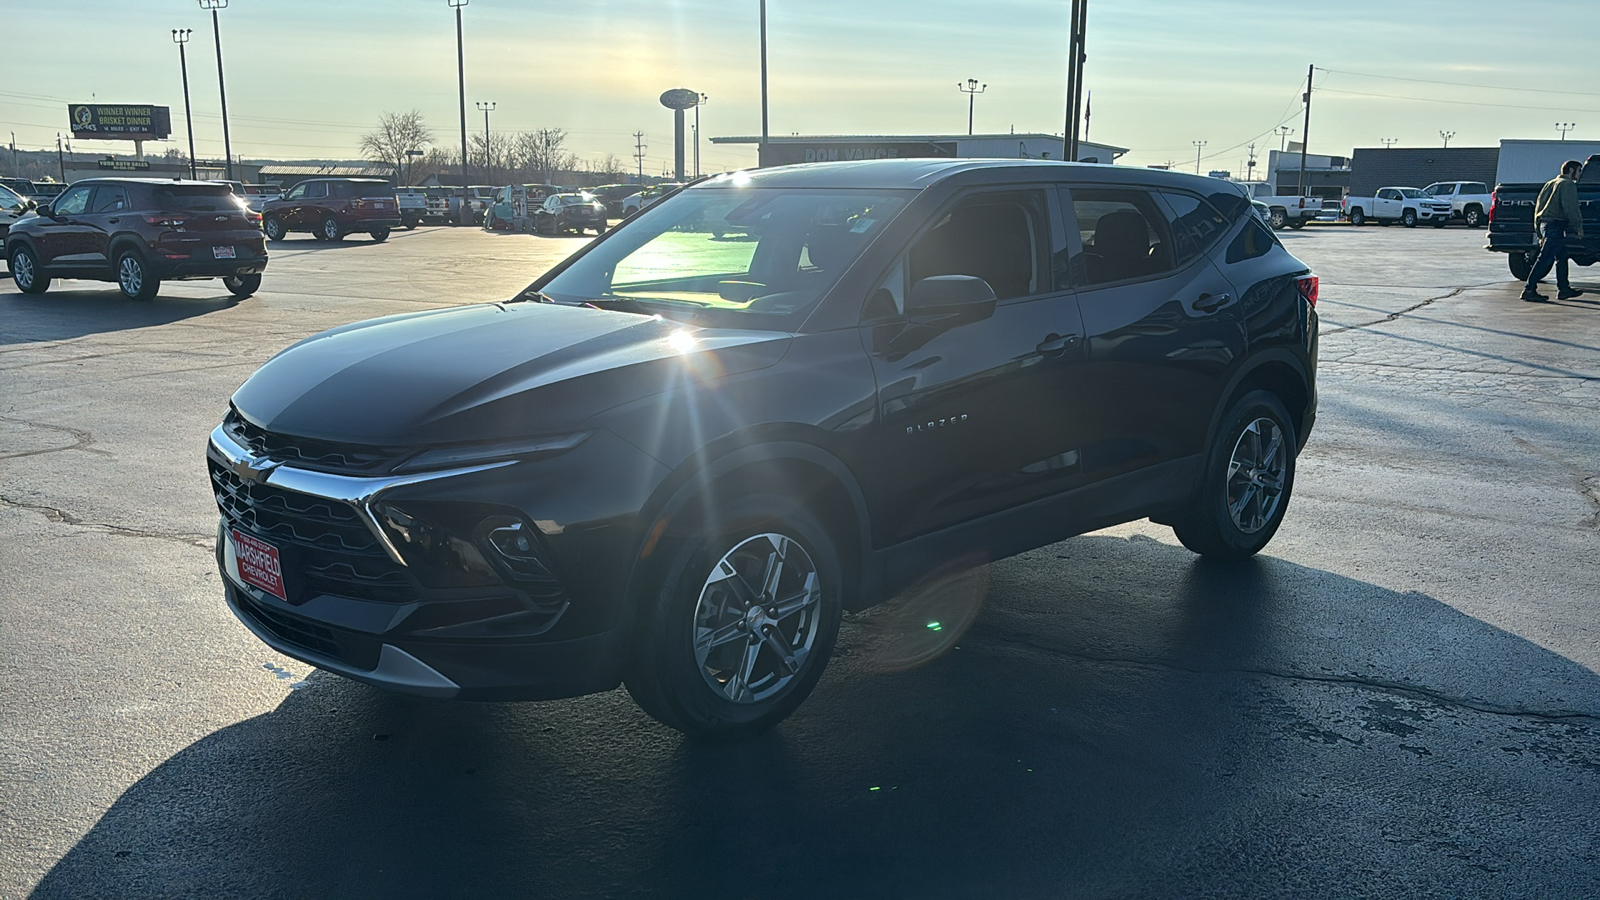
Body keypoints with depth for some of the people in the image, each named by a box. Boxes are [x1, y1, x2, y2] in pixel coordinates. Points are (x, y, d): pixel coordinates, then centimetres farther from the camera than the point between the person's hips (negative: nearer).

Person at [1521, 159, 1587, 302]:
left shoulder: (1550, 184, 21)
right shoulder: (1568, 184, -7)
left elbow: (1538, 206, 22)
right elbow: (1571, 208, -15)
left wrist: (1538, 226, 26)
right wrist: (1578, 227, -9)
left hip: (1544, 222, 10)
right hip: (1556, 224, -10)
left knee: (1562, 257, 16)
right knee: (1546, 259, -12)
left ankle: (1563, 289, 20)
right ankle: (1529, 289, -17)